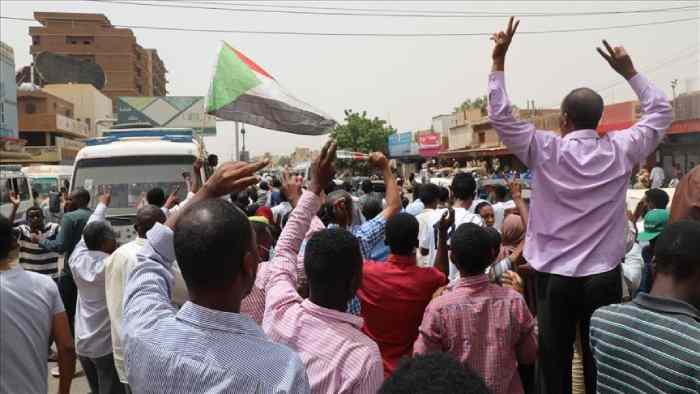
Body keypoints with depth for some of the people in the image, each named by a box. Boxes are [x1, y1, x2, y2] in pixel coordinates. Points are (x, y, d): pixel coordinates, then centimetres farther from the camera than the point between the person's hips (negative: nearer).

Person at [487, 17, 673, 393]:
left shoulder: (545, 151, -10)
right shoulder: (620, 150, -2)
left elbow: (500, 115, -8)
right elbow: (661, 111, 14)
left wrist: (499, 59, -4)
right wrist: (629, 70, 16)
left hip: (555, 277, -2)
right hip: (604, 277, 2)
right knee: (602, 362, 11)